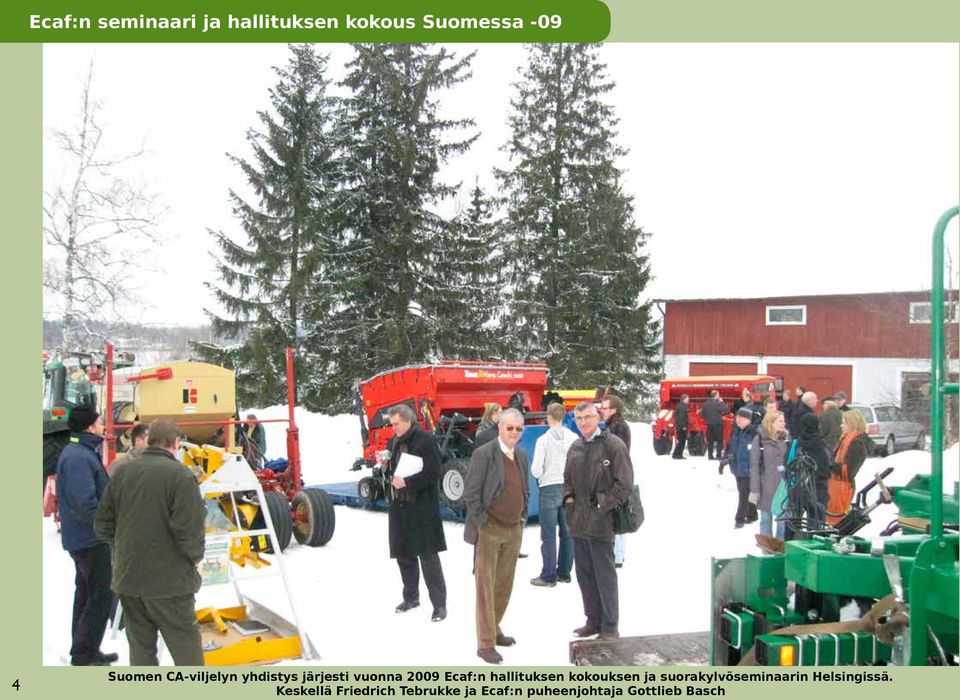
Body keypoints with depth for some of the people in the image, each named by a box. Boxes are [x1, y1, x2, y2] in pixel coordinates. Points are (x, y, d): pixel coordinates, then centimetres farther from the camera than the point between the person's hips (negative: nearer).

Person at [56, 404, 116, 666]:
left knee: (86, 594, 18)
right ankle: (84, 655, 2)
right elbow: (85, 503, -28)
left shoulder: (82, 453, 12)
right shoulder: (79, 457, -22)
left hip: (83, 539, 11)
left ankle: (86, 651, 29)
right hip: (91, 539, -11)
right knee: (101, 597, -5)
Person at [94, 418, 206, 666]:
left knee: (141, 649, 15)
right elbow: (189, 529, -19)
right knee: (187, 652, 5)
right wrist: (195, 557, -1)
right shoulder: (180, 475, -15)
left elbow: (103, 525, 8)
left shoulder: (123, 471, 4)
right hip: (169, 580, -6)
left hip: (127, 578, 6)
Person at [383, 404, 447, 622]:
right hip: (399, 506, 7)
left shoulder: (426, 440, -11)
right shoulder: (393, 442, 11)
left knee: (428, 557, -4)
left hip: (422, 507, -7)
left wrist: (407, 482, -19)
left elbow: (433, 473, -15)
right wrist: (385, 466, -1)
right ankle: (411, 597, 30)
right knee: (404, 554, 14)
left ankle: (439, 603, 5)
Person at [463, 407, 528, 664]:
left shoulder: (521, 455, 9)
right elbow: (470, 493, -13)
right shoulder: (483, 454, -12)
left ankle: (494, 629, 30)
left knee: (504, 585, 15)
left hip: (514, 530, 7)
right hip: (489, 531, -7)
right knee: (485, 586, -2)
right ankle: (485, 643, 4)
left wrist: (523, 517, 11)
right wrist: (481, 522, -13)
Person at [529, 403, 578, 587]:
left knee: (548, 535, 3)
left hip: (550, 488, -3)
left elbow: (536, 469, -11)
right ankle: (564, 573, 19)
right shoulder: (574, 438, -3)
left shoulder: (544, 439, -11)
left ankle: (548, 576, 5)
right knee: (567, 533, 12)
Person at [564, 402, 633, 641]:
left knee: (605, 576, 0)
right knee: (584, 574, 14)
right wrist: (568, 497, 6)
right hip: (578, 522, 7)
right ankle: (593, 620, 27)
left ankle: (610, 627, 10)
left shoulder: (613, 444, -9)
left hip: (601, 523, -7)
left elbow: (625, 483, -11)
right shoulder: (575, 448, 12)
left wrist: (603, 505, -14)